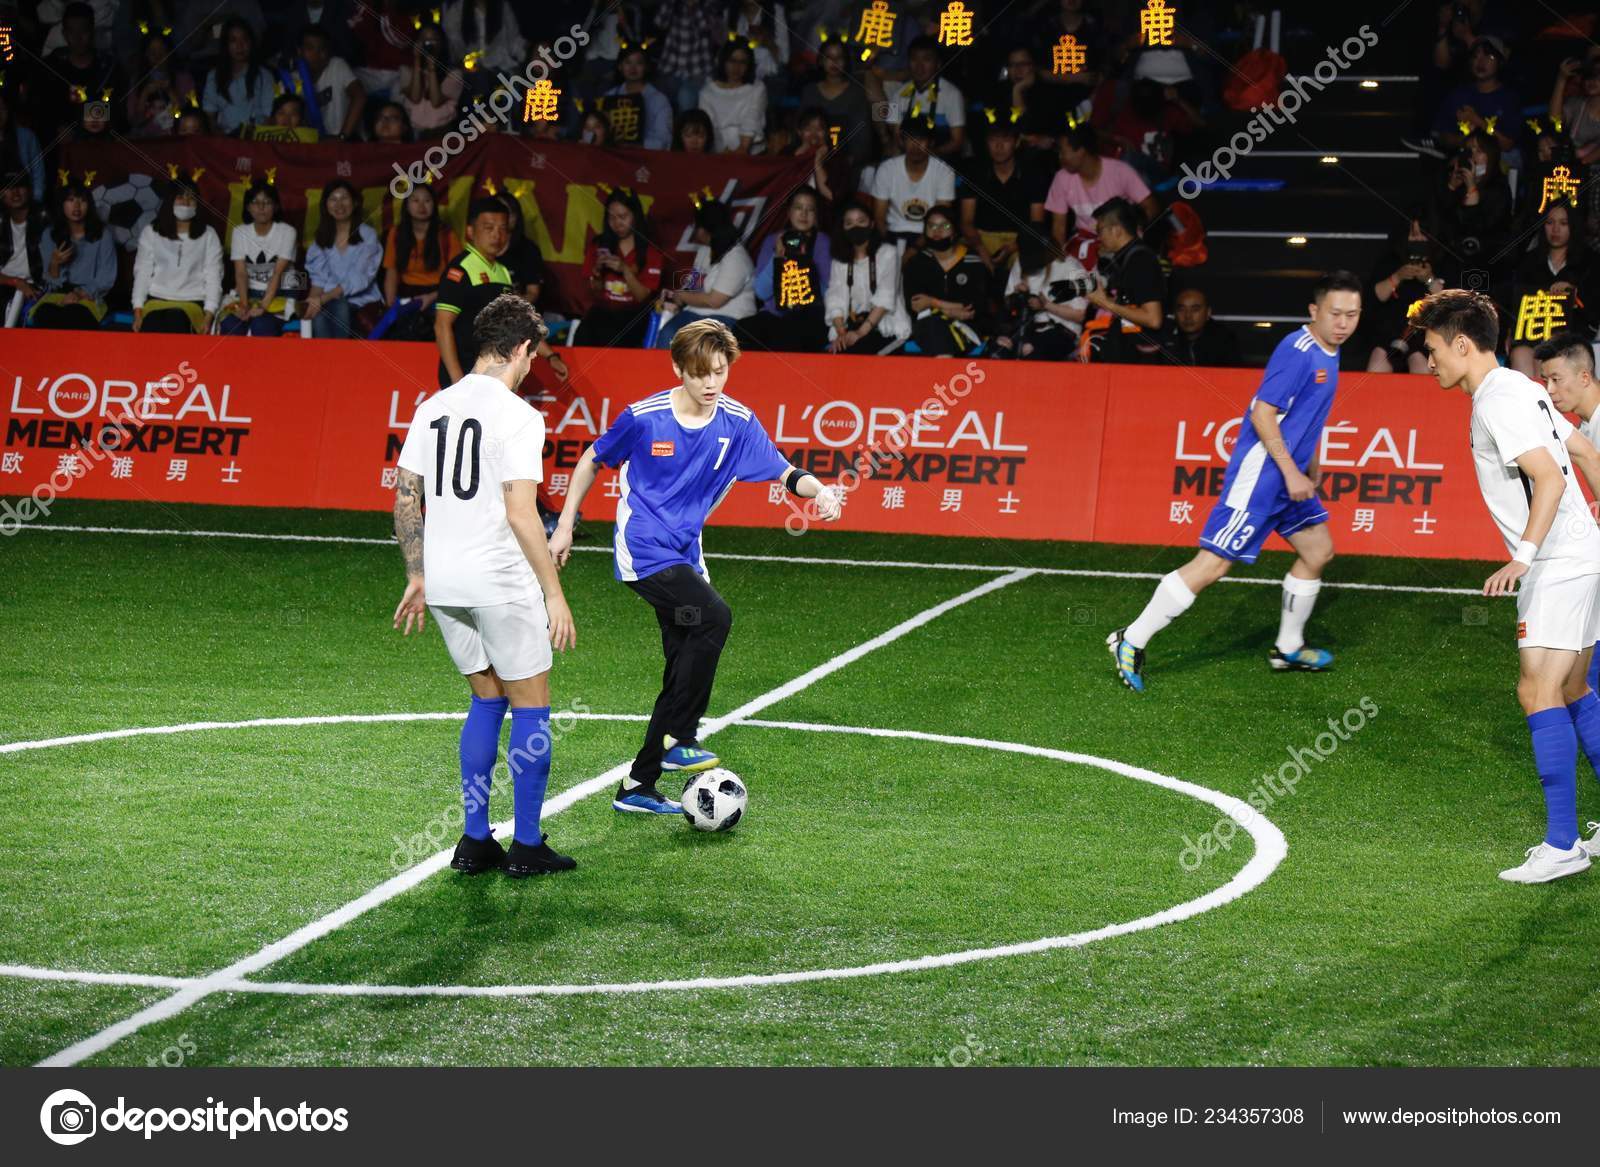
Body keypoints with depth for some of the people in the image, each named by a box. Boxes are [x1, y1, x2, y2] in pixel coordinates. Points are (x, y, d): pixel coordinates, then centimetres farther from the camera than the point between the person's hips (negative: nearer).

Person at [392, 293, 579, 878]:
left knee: (487, 700, 19)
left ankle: (475, 841, 17)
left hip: (443, 584, 7)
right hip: (502, 586, -7)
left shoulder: (432, 408, 9)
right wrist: (554, 592, -13)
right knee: (531, 707, 6)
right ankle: (527, 846, 9)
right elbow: (521, 513, -18)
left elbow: (405, 500, 11)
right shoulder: (516, 415, -12)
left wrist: (418, 577, 19)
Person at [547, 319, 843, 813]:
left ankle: (638, 788, 17)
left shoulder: (736, 421, -2)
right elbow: (592, 461, 3)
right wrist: (565, 526, 5)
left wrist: (820, 491, -27)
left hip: (684, 557, 6)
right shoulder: (645, 416, -11)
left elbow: (784, 472, -6)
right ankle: (678, 740, -19)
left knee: (687, 674, 6)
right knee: (714, 617, -28)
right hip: (643, 550, -6)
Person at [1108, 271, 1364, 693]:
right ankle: (1131, 642, -8)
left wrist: (1310, 463, 28)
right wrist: (1291, 472, -21)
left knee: (1318, 551, 16)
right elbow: (1262, 414, -22)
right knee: (1214, 563, -12)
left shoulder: (1328, 353, 11)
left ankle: (1287, 649, 30)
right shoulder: (1297, 351, -19)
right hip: (1260, 472, -10)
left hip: (1290, 474, 10)